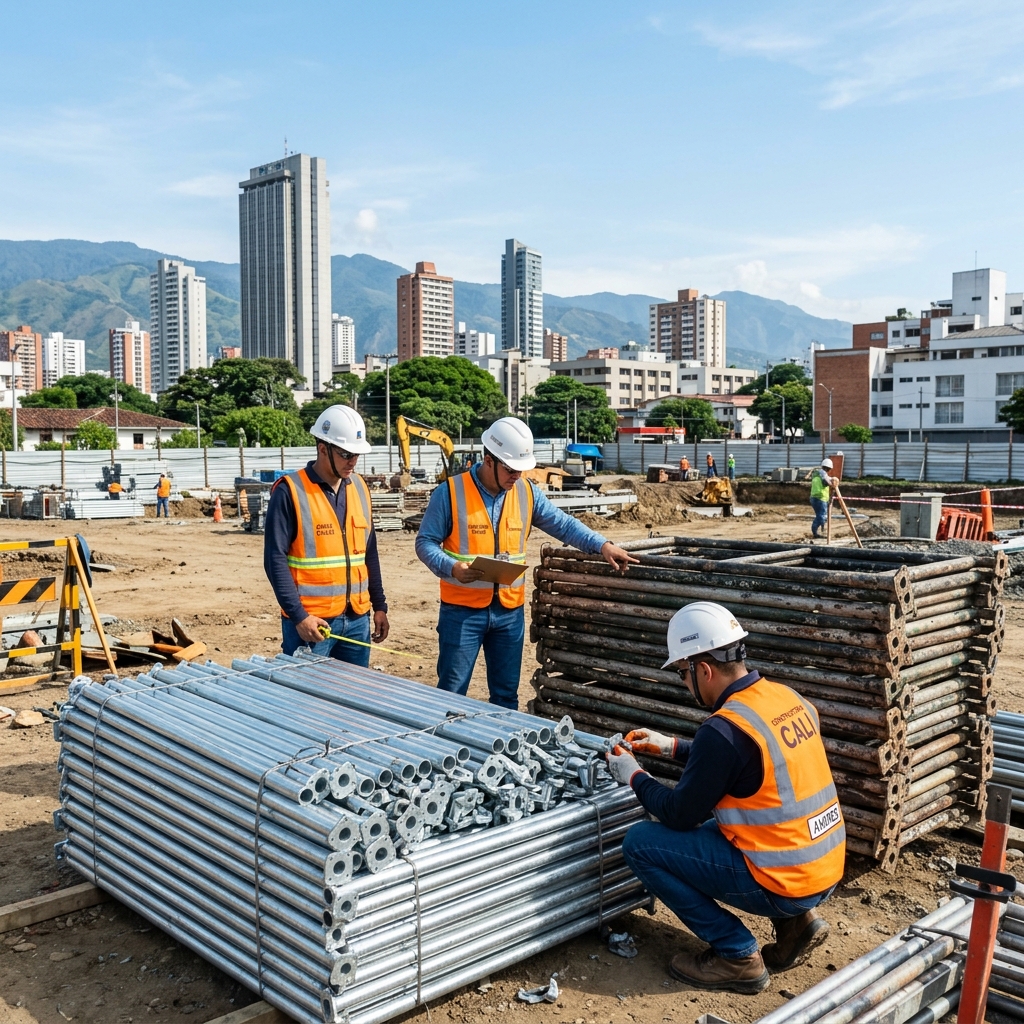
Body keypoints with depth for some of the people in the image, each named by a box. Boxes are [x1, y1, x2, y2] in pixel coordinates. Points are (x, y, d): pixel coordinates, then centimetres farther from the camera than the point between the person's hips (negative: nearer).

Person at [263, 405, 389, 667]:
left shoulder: (359, 487, 9)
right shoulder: (290, 491, -10)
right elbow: (275, 559, -12)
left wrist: (379, 605, 11)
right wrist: (298, 616, -17)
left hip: (357, 617, 6)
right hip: (310, 619, -5)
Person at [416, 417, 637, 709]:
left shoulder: (526, 492, 4)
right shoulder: (451, 492, -9)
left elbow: (563, 524, 6)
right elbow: (426, 542, -6)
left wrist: (602, 545, -7)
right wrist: (452, 568, -24)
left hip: (510, 610, 4)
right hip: (462, 610, -4)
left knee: (506, 694, 15)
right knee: (451, 693, 4)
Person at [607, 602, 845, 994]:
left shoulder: (724, 727, -22)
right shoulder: (785, 697, 2)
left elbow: (680, 814, -12)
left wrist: (633, 776, 5)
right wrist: (672, 747, 22)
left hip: (783, 883, -8)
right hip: (827, 870, 9)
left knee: (640, 843, -4)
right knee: (711, 824, 29)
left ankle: (737, 955, 2)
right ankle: (796, 921, 17)